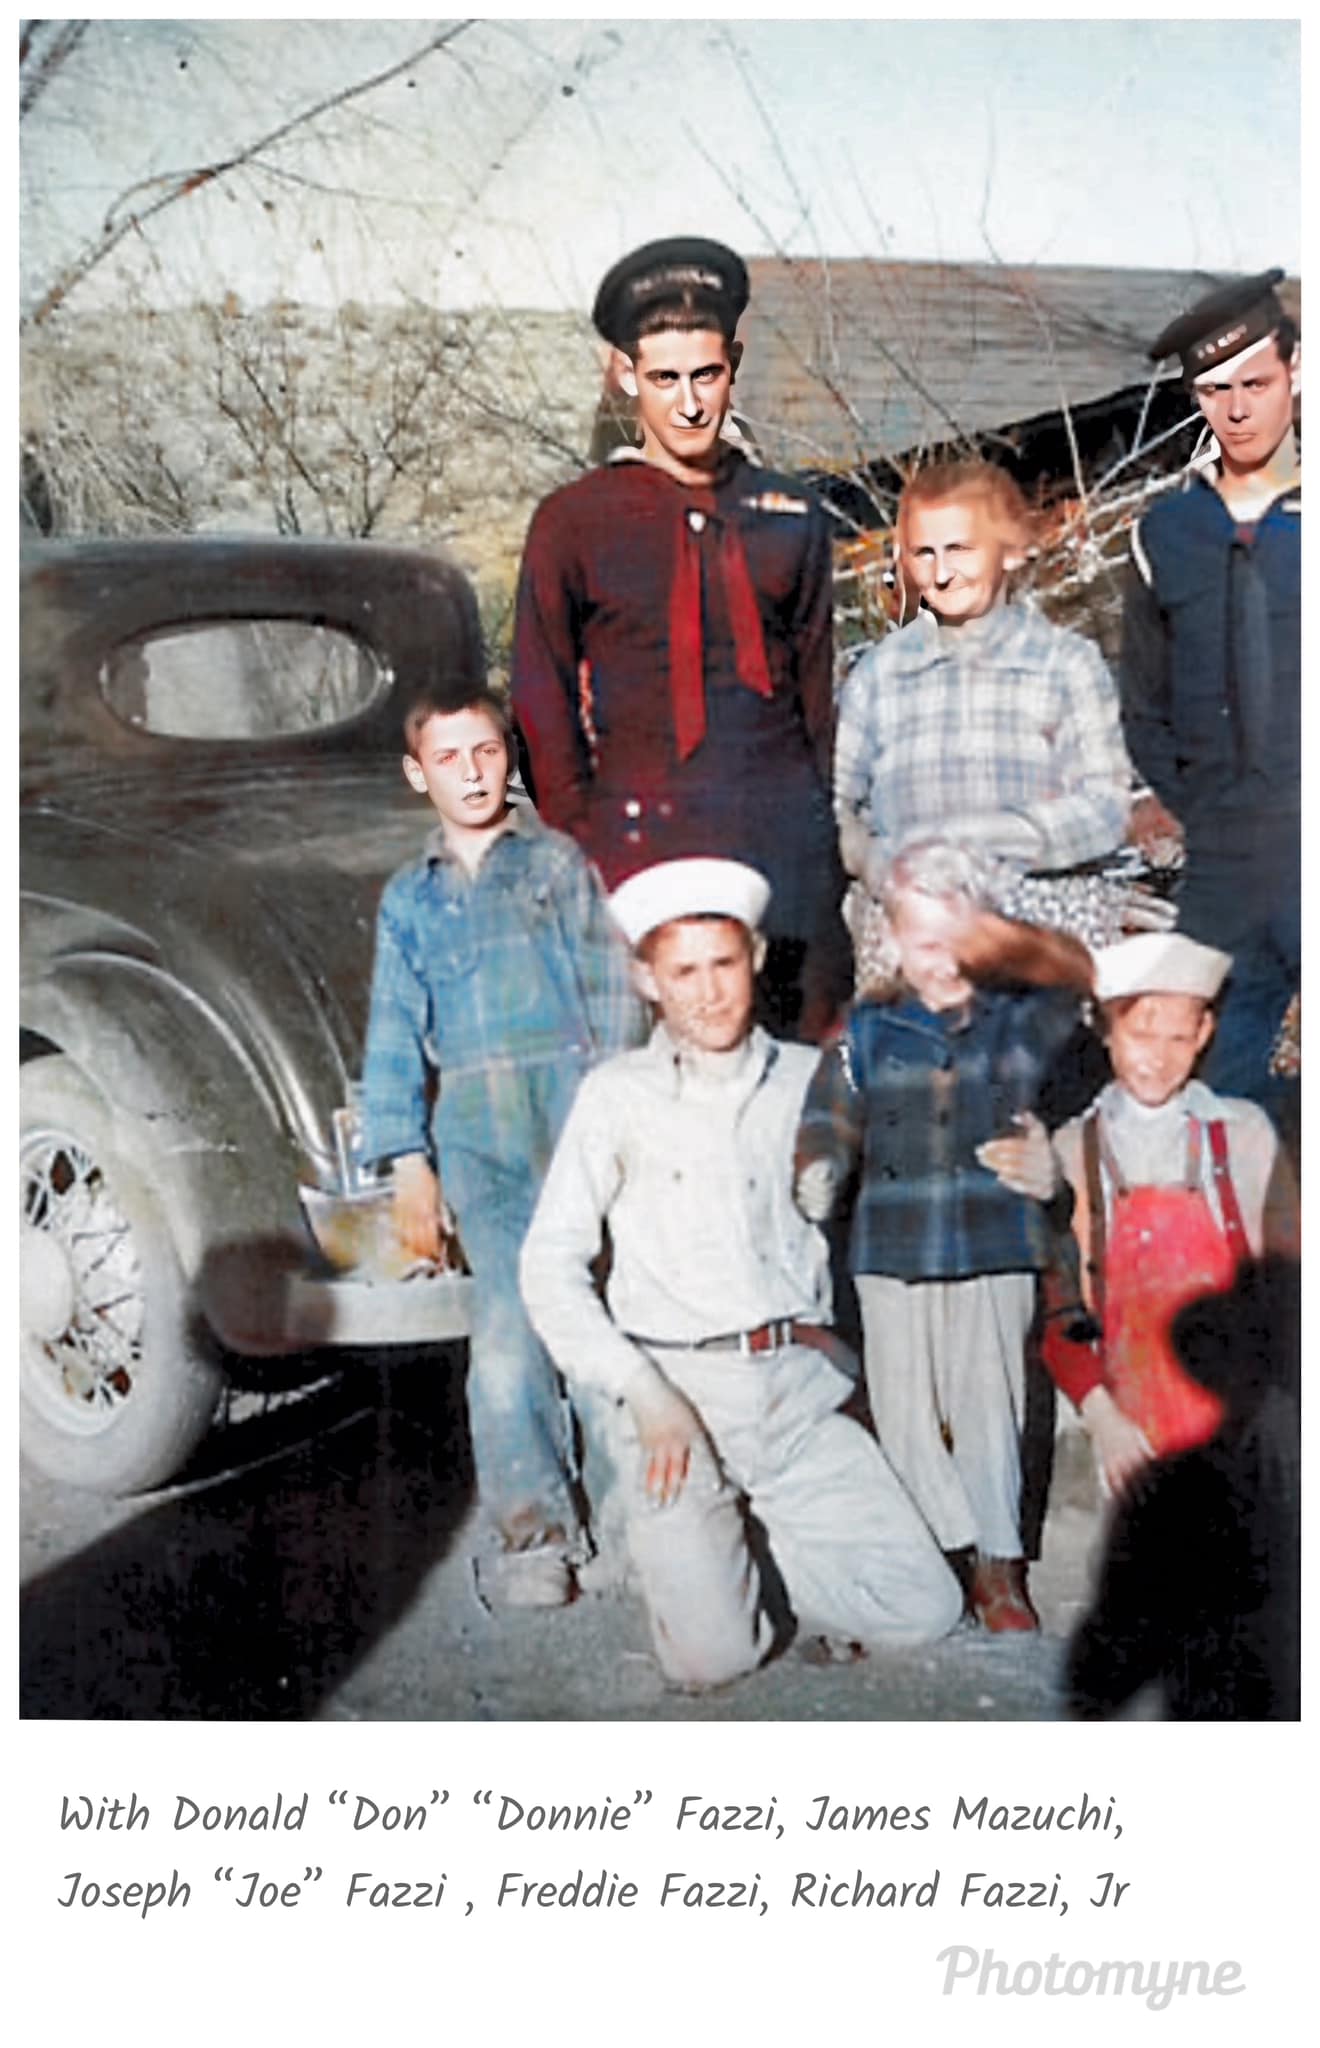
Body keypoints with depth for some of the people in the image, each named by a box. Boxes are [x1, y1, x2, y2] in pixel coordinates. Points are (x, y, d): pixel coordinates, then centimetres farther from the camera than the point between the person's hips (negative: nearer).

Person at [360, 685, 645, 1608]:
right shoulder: (409, 899, 18)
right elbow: (395, 1037, 16)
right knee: (506, 1328, -10)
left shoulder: (559, 862, 12)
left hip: (575, 1107, -1)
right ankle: (527, 1528, -4)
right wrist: (409, 1162, 7)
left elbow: (612, 991, 7)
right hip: (474, 1128, 1)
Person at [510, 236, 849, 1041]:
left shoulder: (795, 517, 11)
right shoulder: (573, 523, 4)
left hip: (788, 839, 3)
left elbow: (818, 690, 16)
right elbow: (544, 706, 6)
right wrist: (579, 854, -1)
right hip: (641, 844, -2)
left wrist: (832, 836, 10)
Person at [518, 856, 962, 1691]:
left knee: (926, 1609, -4)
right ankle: (692, 1555, 20)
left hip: (801, 1394, 3)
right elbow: (551, 1268, -2)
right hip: (678, 1397, -3)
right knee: (712, 1657, -12)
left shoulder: (812, 1080, 7)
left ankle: (752, 1558, 18)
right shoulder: (618, 1096, 0)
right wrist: (644, 1395, -10)